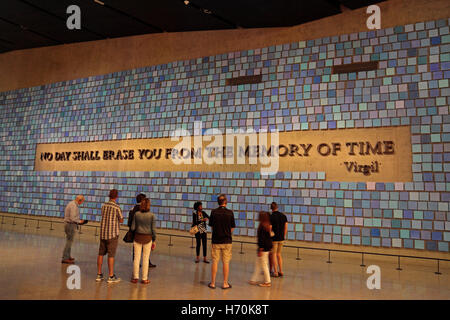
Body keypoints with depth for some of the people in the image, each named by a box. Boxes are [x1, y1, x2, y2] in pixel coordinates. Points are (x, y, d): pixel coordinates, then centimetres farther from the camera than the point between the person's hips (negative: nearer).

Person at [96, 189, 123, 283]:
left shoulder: (104, 205, 5)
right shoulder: (117, 207, -15)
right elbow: (121, 220, -1)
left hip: (103, 233, 6)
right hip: (113, 234, -6)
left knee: (101, 254, 12)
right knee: (111, 255, -1)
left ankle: (99, 274, 17)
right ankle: (111, 276, 4)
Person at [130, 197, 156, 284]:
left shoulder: (136, 214, -6)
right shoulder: (151, 215, -10)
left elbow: (132, 228, -3)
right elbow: (153, 229, -7)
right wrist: (154, 240, 3)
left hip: (138, 237, 1)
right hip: (147, 238, -1)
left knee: (136, 258, 10)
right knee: (145, 259, 8)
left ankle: (135, 278, 16)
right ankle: (144, 279, 14)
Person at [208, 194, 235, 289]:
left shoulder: (213, 212, -5)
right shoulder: (230, 213, -7)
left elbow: (211, 226, 2)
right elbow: (232, 228, -1)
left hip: (215, 241, 1)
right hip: (227, 240, -1)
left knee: (214, 262, 9)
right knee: (226, 262, 8)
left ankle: (213, 283, 15)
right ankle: (225, 283, 14)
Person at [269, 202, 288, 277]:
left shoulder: (271, 217, -14)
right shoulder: (283, 215, 3)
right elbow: (286, 227, 6)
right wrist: (284, 236, 16)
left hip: (274, 238, -5)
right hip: (281, 238, 5)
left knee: (273, 255, 4)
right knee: (279, 254, 16)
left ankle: (275, 272, 7)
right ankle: (280, 271, 17)